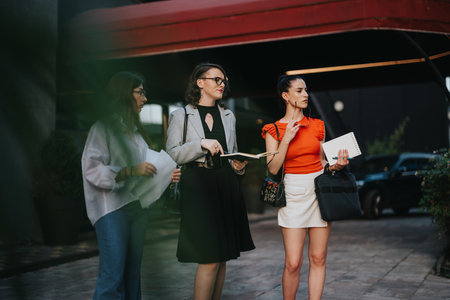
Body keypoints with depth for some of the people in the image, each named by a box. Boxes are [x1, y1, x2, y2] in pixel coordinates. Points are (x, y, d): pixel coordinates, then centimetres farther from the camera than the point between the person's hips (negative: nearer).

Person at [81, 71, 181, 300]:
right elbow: (92, 170, -14)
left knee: (133, 273, 9)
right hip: (112, 210, -7)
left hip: (137, 207, 7)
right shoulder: (103, 128, -5)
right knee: (113, 275, -9)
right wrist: (131, 171, -19)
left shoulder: (136, 130, 19)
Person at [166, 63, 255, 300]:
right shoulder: (181, 116, 3)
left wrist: (238, 165, 2)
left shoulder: (228, 116, 17)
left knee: (222, 257, 7)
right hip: (198, 186, -5)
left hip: (226, 187, 5)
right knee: (210, 258, -11)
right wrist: (201, 144, -17)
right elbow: (172, 154, -5)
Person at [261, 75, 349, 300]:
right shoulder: (274, 130, 2)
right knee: (293, 263, -6)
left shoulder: (316, 126, 11)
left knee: (318, 258, 4)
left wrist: (336, 165, -2)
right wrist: (287, 139, -12)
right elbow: (273, 169, -6)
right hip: (293, 194, -3)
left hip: (319, 190, 3)